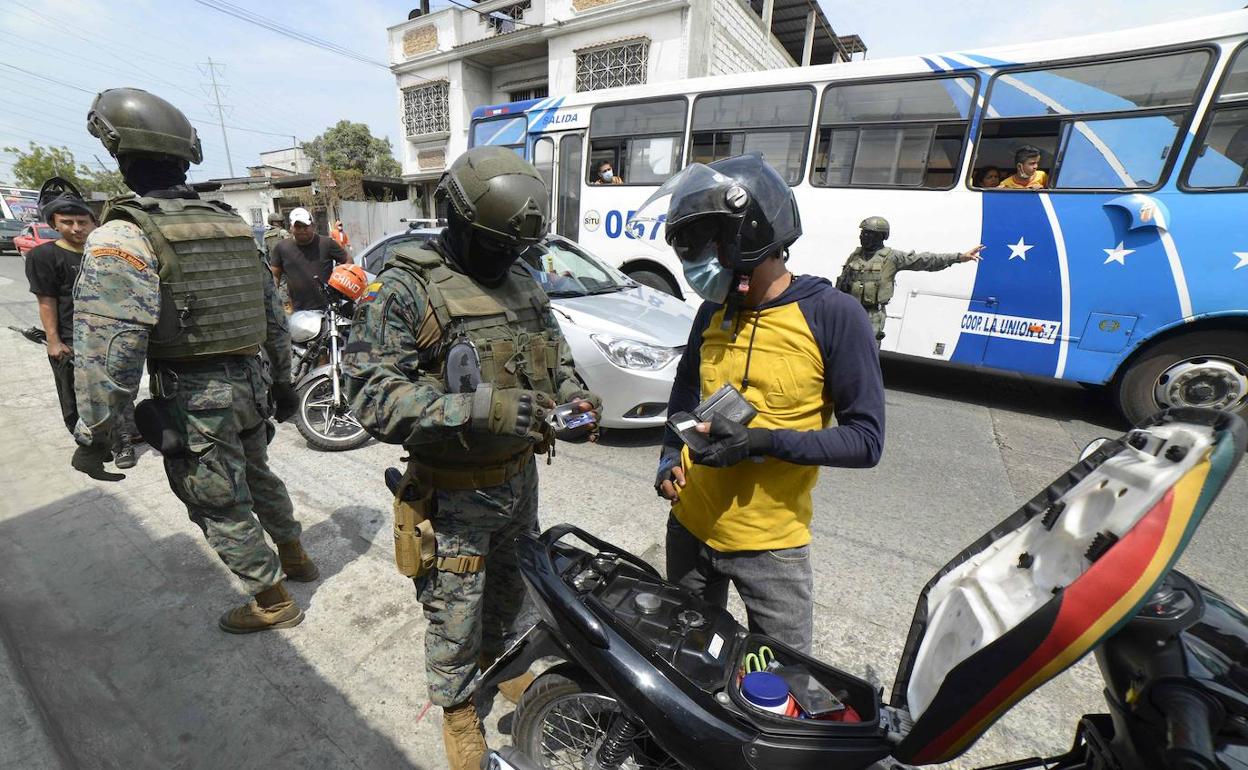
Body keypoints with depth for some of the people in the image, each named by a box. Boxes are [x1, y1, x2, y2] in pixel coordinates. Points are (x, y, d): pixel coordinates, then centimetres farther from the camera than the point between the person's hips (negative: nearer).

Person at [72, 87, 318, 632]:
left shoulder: (122, 237, -15)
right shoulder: (233, 225, 6)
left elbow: (109, 352, -21)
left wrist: (92, 436, -12)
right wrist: (282, 378, 19)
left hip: (193, 401, -7)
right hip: (248, 384, 7)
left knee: (221, 509, 9)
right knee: (258, 477, 25)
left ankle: (273, 603, 23)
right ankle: (295, 557, 42)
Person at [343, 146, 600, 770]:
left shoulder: (523, 284, 4)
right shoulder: (406, 288, -16)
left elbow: (553, 354, 17)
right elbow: (372, 395, -23)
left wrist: (571, 394, -3)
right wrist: (477, 409, -35)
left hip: (520, 476, 6)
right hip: (456, 491, -6)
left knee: (508, 588, 27)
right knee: (455, 612, 15)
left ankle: (494, 662, 56)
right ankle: (458, 706, 45)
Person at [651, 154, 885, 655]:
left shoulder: (834, 316, -16)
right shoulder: (713, 313, 1)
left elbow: (866, 440, -14)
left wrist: (762, 441, -26)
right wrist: (672, 454, 2)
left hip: (771, 543, -4)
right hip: (690, 526, 5)